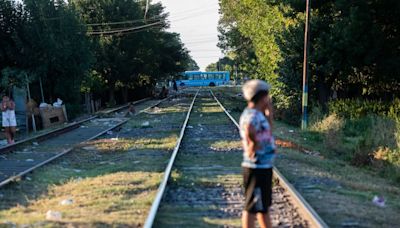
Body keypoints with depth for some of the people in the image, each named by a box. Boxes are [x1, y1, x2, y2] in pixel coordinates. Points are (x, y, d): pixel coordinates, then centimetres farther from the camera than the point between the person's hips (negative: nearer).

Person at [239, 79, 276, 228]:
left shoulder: (257, 114, 10)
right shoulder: (251, 116, -21)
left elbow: (268, 135, 24)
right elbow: (250, 150, -20)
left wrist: (269, 114, 21)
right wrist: (253, 142, -37)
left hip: (264, 167, 11)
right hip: (257, 168, -11)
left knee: (264, 207, 20)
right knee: (252, 208, -1)